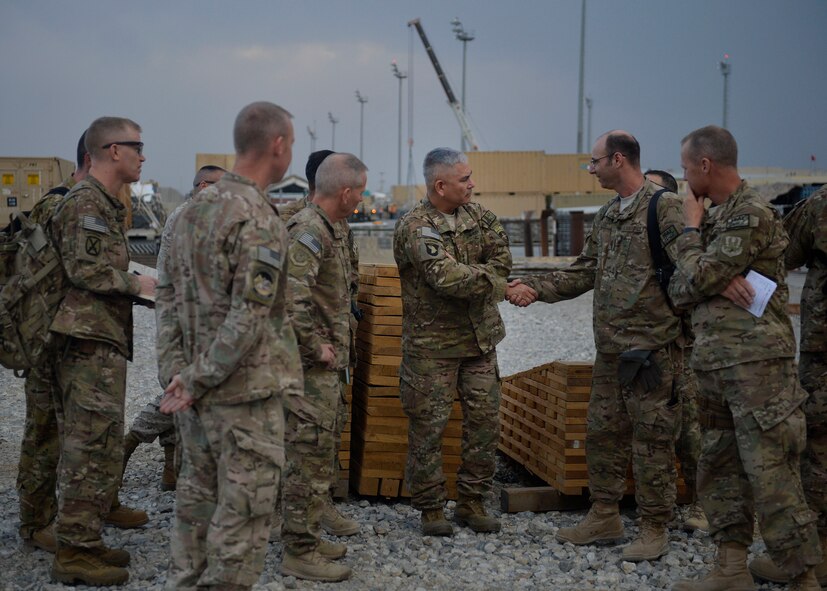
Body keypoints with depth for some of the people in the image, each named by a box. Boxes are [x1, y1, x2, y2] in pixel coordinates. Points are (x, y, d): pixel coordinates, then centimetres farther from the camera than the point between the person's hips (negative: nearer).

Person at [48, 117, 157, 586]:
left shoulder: (106, 204, 20)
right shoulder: (87, 202, -11)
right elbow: (86, 270, -19)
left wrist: (145, 288, 14)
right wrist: (139, 284, -11)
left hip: (103, 342, 10)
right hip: (92, 342, -10)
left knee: (99, 445, 13)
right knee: (91, 447, -8)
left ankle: (86, 541, 20)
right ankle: (76, 551, -4)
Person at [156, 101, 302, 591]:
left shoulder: (196, 207, 9)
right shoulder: (259, 219, -17)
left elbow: (168, 294, 10)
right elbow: (249, 317, -22)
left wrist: (177, 368, 5)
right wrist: (198, 380, -15)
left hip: (196, 391, 9)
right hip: (246, 389, -8)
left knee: (198, 497, 18)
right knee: (245, 513, 0)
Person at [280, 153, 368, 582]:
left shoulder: (331, 229, 13)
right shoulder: (307, 230, -19)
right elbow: (293, 297, -30)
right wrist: (317, 346, -21)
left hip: (327, 366, 10)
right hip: (311, 367, -10)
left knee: (318, 455, 18)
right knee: (310, 455, -5)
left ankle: (306, 537, 29)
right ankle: (299, 553, 3)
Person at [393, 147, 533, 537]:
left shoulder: (477, 216, 7)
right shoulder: (414, 227, -15)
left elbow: (502, 260, 1)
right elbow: (447, 277, -26)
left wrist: (469, 278, -15)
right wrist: (504, 288, -25)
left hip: (480, 340, 6)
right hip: (432, 344, -6)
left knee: (485, 421, 7)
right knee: (429, 426, 0)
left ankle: (472, 502, 20)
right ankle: (431, 508, 13)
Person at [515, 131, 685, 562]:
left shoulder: (663, 207, -12)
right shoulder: (606, 216, 15)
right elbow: (583, 273, 18)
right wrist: (534, 288, 9)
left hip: (652, 347, -8)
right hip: (611, 348, 8)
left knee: (651, 439, 0)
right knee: (602, 432, 14)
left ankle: (654, 529, 11)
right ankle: (605, 517, 26)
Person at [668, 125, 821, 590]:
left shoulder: (752, 215, -13)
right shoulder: (718, 216, 15)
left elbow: (696, 280, -15)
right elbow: (680, 289, 11)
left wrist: (691, 228, -1)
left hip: (756, 364, -10)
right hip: (717, 365, 10)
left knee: (771, 476, -8)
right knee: (720, 469, 13)